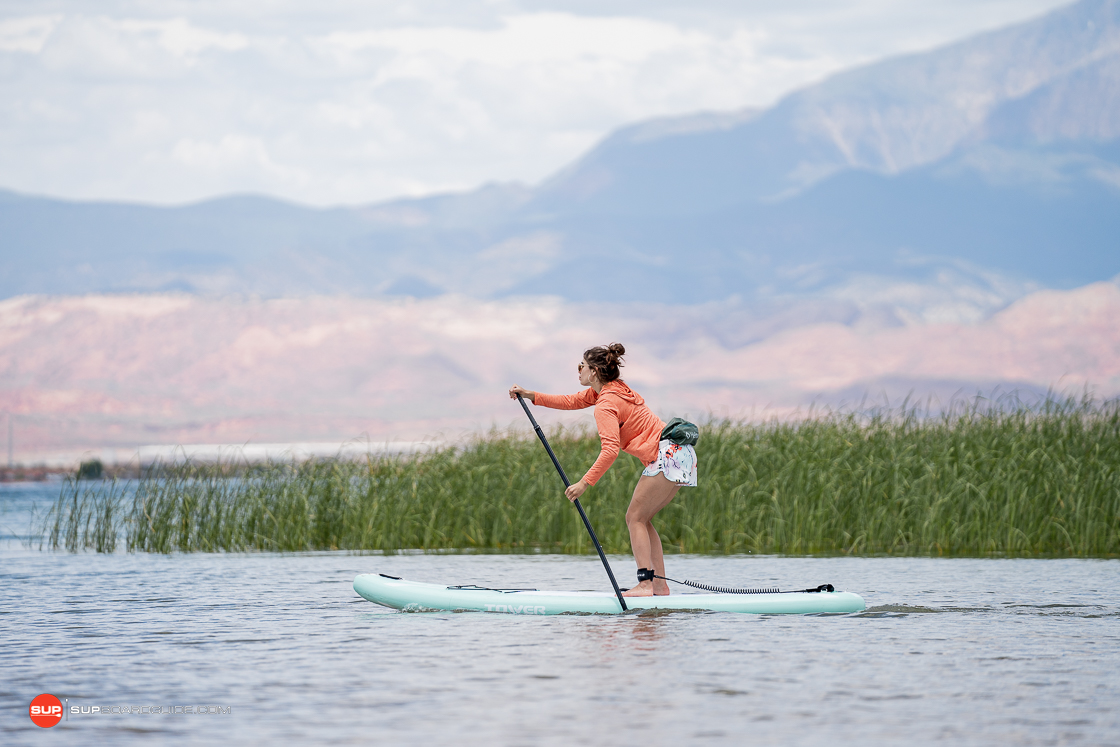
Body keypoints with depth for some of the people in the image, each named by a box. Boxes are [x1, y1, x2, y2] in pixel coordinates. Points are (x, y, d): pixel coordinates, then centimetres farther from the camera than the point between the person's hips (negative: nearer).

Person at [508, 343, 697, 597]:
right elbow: (571, 401, 24)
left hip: (668, 455, -10)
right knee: (641, 519, 12)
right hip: (679, 453, 10)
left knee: (635, 518, -7)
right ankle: (660, 585, 8)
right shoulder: (614, 388, 16)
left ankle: (645, 584, -15)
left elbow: (610, 450, -25)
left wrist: (585, 483, -26)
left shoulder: (605, 404, -14)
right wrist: (530, 395, 20)